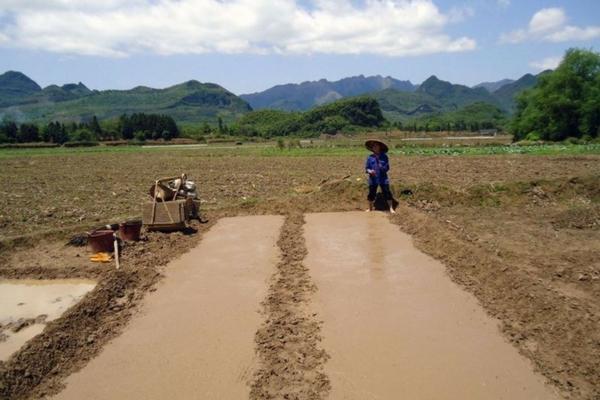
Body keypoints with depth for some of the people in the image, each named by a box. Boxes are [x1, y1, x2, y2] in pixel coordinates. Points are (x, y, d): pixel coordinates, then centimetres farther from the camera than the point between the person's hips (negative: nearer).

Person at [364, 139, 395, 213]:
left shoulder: (384, 157, -3)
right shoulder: (370, 157, -1)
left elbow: (387, 168, -1)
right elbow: (366, 168, 3)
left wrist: (383, 167, -23)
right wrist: (369, 171, -19)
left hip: (383, 179, -1)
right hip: (373, 179, 1)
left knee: (387, 193, 3)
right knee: (371, 194, 11)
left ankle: (391, 208, 18)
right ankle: (370, 208, 31)